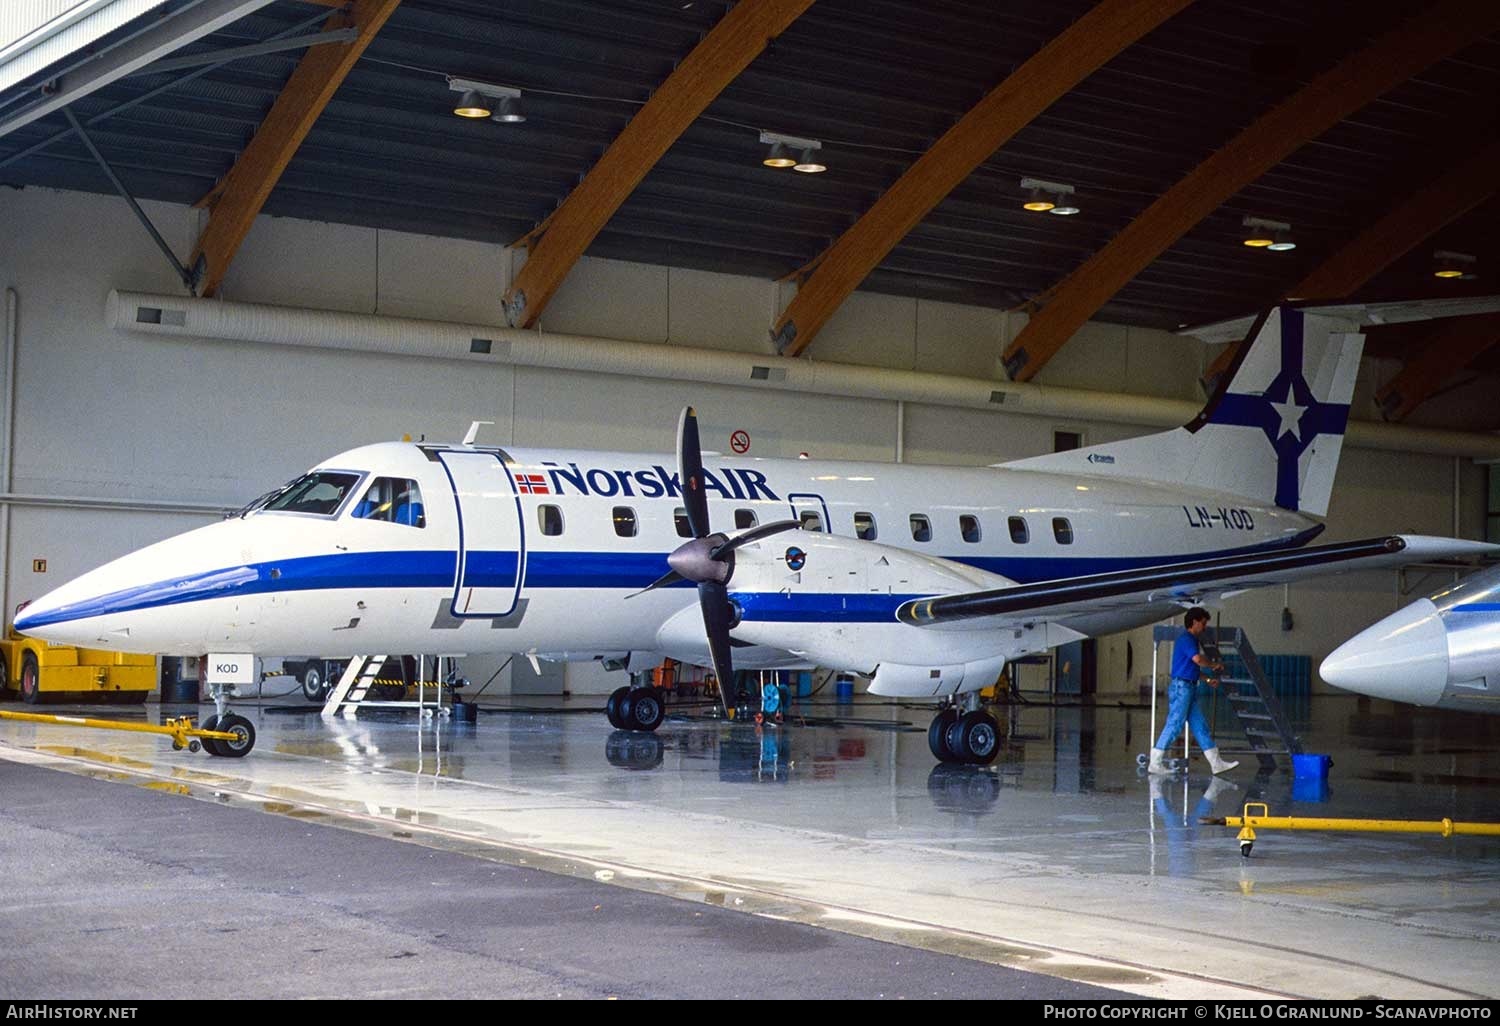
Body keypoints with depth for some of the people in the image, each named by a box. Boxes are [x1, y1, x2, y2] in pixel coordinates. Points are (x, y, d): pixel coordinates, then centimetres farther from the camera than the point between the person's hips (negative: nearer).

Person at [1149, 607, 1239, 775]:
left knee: (1200, 726, 9)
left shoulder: (1191, 640, 20)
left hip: (1190, 688, 10)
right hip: (1181, 687, -10)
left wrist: (1208, 679, 20)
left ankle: (1216, 763, 10)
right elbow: (1198, 659, -26)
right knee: (1174, 725, -8)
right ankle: (1155, 763, -4)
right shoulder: (1186, 638, -12)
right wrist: (1215, 665, -9)